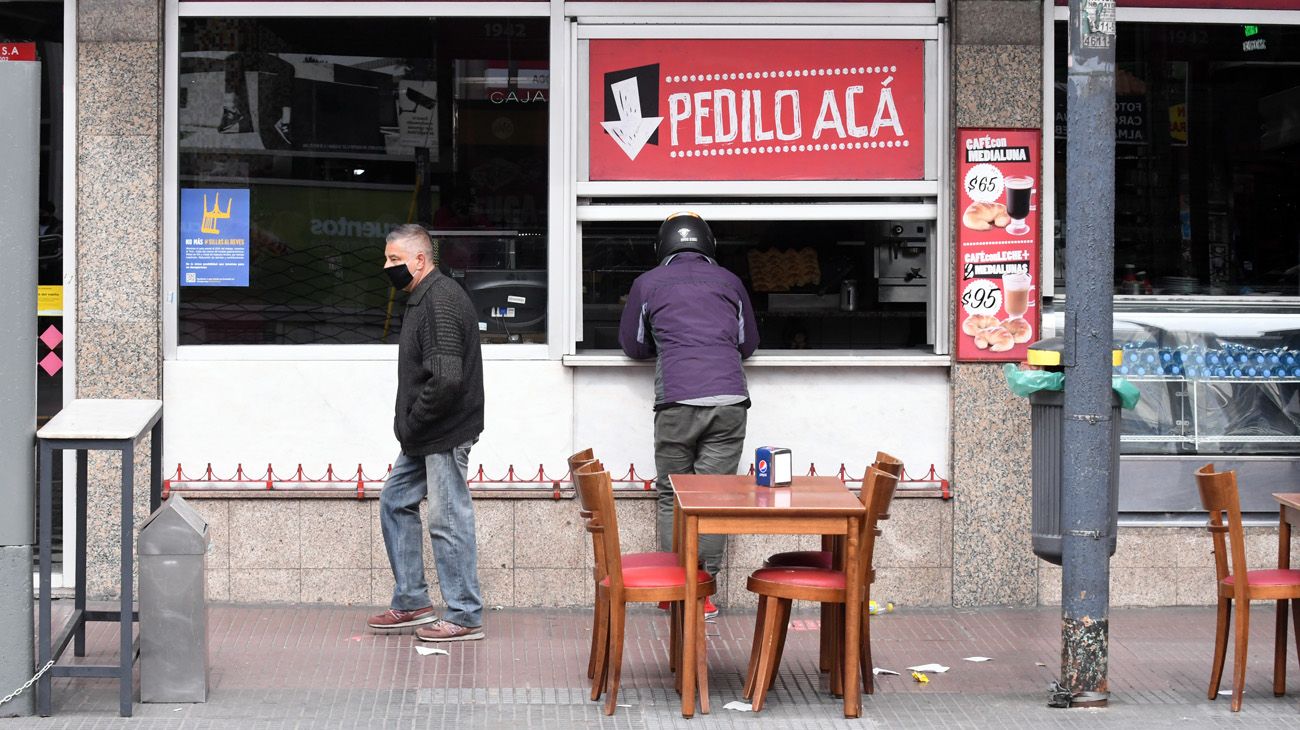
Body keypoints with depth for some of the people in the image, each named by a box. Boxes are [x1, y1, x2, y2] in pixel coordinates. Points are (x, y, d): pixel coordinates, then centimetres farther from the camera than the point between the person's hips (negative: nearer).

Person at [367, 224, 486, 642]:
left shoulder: (441, 301, -19)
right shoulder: (424, 298, 14)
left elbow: (447, 377, -27)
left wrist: (410, 423, -16)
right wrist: (408, 424, 11)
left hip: (445, 434, -11)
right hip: (425, 435, 11)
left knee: (448, 519, -5)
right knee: (395, 502, 17)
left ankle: (465, 617, 4)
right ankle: (411, 602, 24)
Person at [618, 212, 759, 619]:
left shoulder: (648, 283, 13)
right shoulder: (729, 281, 18)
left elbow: (633, 345, 23)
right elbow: (748, 343, 27)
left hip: (676, 402, -1)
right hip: (729, 398, 1)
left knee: (672, 496, 7)